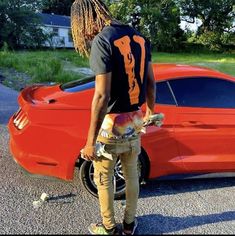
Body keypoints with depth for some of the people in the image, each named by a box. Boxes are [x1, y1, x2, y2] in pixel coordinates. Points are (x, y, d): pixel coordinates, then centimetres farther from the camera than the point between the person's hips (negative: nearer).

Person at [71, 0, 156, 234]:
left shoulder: (102, 41, -19)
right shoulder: (139, 37, 4)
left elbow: (102, 96, -24)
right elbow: (150, 81, 10)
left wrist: (90, 141, -17)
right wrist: (150, 109, 26)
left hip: (112, 125, -7)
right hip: (135, 121, 7)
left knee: (103, 179, 14)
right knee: (132, 175, 21)